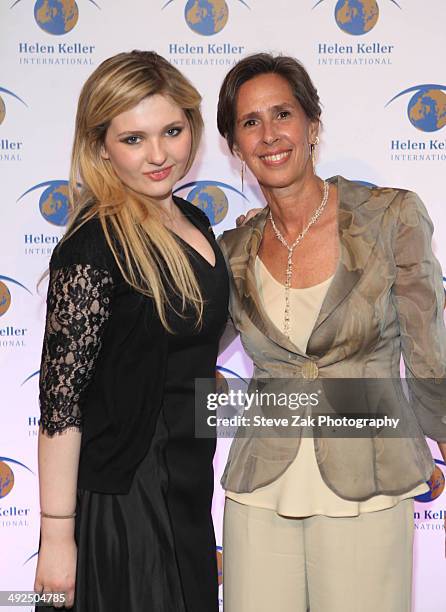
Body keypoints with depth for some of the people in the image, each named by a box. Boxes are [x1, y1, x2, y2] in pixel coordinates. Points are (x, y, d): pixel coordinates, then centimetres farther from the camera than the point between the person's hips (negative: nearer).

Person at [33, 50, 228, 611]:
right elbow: (60, 401, -20)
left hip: (191, 484, 8)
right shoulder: (92, 248, -20)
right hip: (126, 499, -8)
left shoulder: (194, 222, 4)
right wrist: (57, 536, -17)